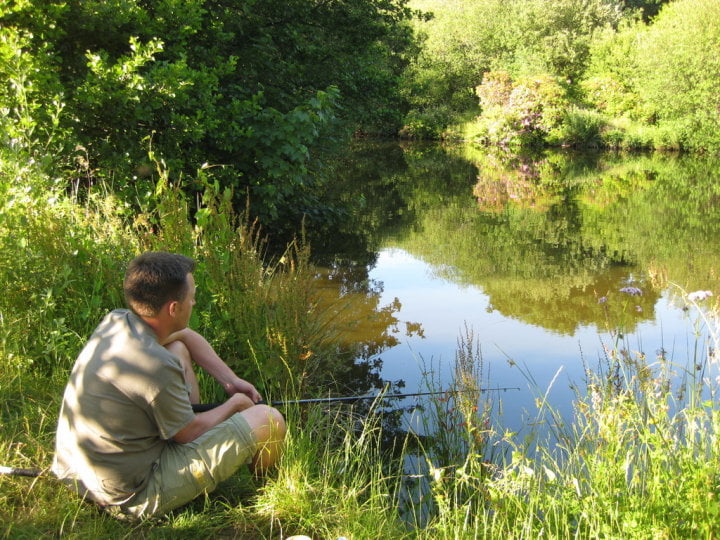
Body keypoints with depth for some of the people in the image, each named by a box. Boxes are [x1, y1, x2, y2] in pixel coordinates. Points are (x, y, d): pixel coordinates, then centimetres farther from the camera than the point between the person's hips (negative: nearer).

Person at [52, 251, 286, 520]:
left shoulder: (113, 321, -5)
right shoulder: (156, 366, -30)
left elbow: (186, 336, 15)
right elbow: (188, 434, -12)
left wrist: (231, 381, 11)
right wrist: (234, 404, 5)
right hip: (134, 499, -8)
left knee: (178, 350, 16)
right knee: (269, 421, -6)